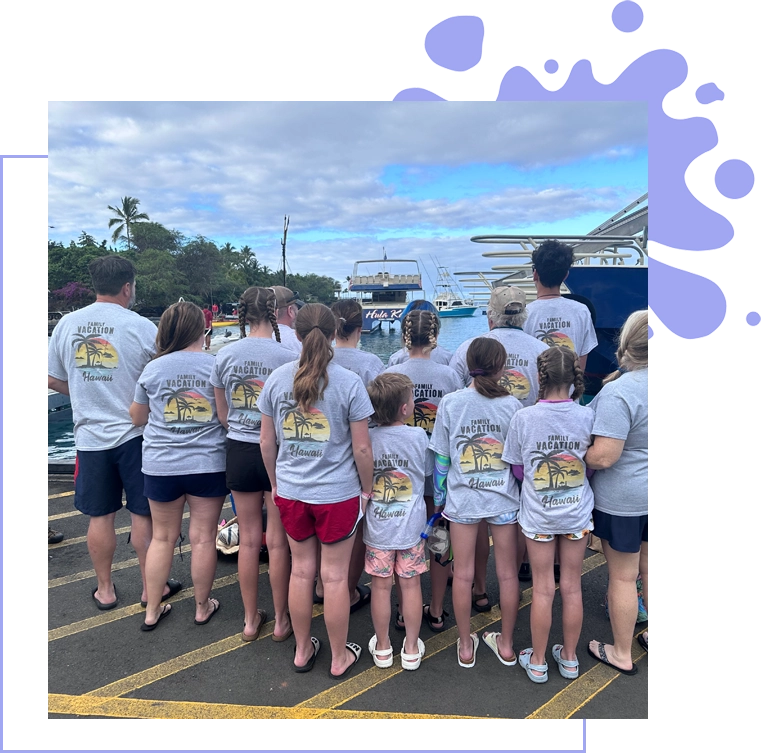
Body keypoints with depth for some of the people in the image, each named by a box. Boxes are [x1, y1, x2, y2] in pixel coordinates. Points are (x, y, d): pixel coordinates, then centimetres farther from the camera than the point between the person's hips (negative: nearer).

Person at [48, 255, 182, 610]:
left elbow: (53, 380, 8)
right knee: (143, 515, 9)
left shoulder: (67, 324, 1)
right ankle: (152, 588, 22)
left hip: (90, 436, 4)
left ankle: (104, 590, 28)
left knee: (100, 517, 14)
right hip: (134, 435, -3)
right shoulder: (142, 327, -12)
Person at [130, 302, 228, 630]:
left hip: (161, 466, 2)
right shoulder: (217, 366, -9)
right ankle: (203, 607, 25)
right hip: (208, 464, -2)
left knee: (162, 537, 17)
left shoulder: (153, 368, -2)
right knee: (203, 538, 10)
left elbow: (137, 417, 9)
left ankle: (152, 610, 28)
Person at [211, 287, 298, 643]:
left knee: (249, 539, 16)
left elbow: (222, 415, 6)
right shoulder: (287, 357, -15)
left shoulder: (224, 355, -3)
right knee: (278, 541, 10)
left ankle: (250, 620, 30)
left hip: (240, 451, 3)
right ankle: (281, 621, 25)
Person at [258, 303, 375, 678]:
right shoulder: (349, 382, -14)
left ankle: (302, 650, 37)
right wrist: (367, 490, 3)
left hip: (289, 492, 3)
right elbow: (362, 448, -11)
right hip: (338, 493, -3)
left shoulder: (277, 378, -4)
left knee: (301, 570, 19)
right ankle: (339, 657, 30)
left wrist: (275, 483, 16)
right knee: (335, 576, 11)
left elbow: (267, 441, 2)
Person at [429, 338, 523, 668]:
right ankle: (506, 645, 31)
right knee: (507, 573, 15)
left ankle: (465, 646, 28)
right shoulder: (512, 405, -7)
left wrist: (439, 497, 9)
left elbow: (441, 458, -2)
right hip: (504, 499, 0)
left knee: (463, 574, 12)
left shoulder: (450, 403, -7)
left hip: (463, 499, 0)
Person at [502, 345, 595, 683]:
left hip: (538, 515, -1)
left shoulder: (524, 418, -16)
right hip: (577, 514, 2)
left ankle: (537, 662, 28)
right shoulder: (587, 416, -12)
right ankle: (569, 658, 34)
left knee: (543, 589, 11)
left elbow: (518, 469, -6)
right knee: (572, 587, 16)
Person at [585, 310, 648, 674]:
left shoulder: (619, 391, -26)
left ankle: (622, 654, 27)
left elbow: (603, 456, -28)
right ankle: (650, 636, 42)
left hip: (622, 500, -7)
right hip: (641, 494, 7)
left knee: (623, 576, 9)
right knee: (646, 567, 24)